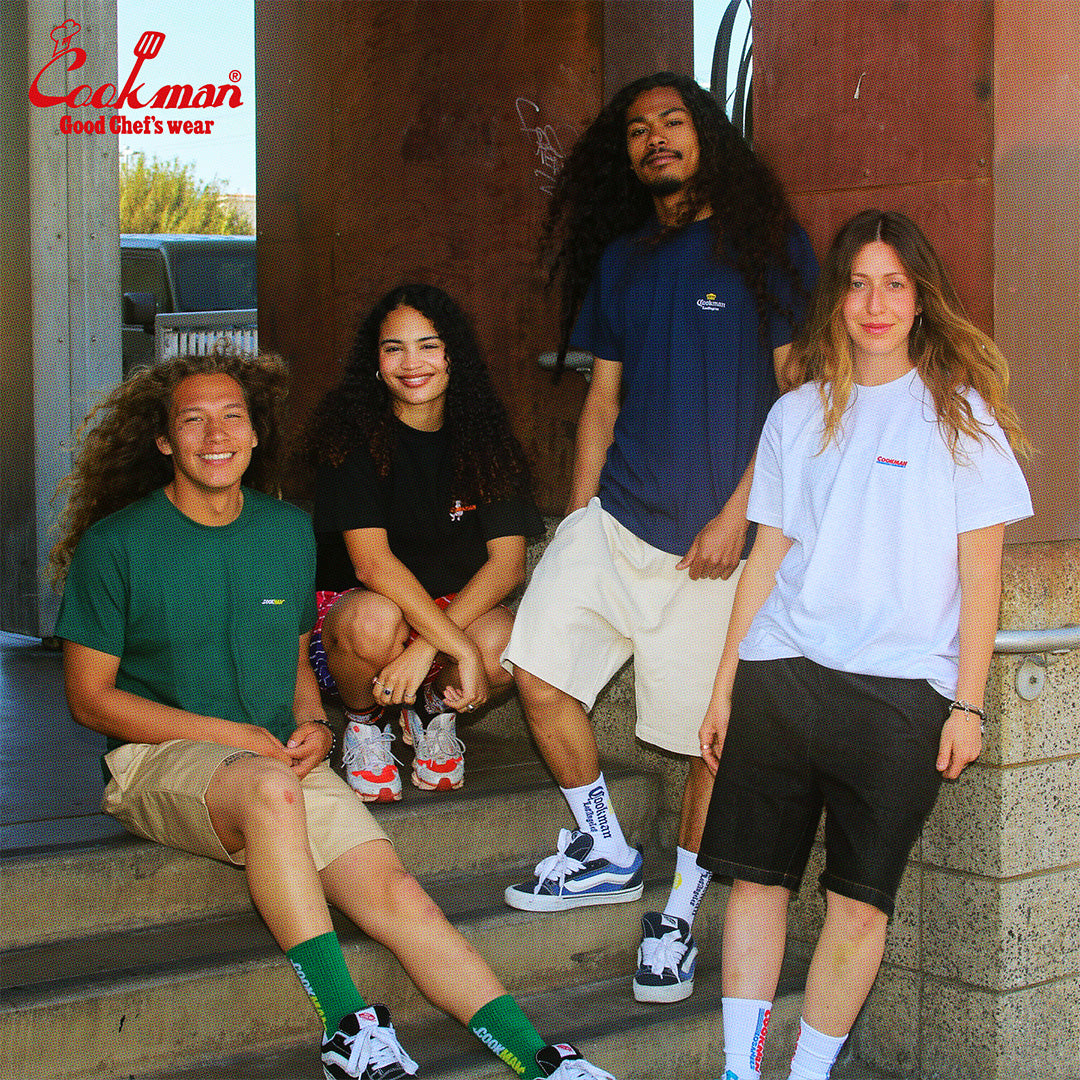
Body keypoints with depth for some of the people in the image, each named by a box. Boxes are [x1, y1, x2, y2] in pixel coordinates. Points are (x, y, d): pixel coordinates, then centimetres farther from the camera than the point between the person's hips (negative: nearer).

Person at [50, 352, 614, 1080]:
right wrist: (229, 734, -11)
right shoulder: (116, 543, -3)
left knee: (395, 894, -19)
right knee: (272, 787, -39)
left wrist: (313, 725, -1)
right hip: (158, 758, -4)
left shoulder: (289, 531, 12)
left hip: (281, 761, 4)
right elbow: (90, 697, -3)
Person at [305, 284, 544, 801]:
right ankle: (364, 721, -3)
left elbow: (508, 562, -11)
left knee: (507, 643, -31)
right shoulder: (354, 435, -12)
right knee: (375, 619, -38)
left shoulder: (482, 438, -2)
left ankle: (433, 709, 5)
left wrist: (426, 647, -26)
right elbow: (371, 563, -22)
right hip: (348, 603, -2)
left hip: (455, 608, 3)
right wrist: (461, 647, -32)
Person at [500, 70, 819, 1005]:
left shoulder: (767, 247, 0)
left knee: (716, 732, 0)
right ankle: (603, 853, 11)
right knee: (541, 669, -9)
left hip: (717, 533, -4)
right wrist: (580, 516, 9)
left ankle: (677, 917, 16)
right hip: (616, 513, 5)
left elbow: (796, 393, -3)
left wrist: (737, 513, -10)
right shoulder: (619, 263, 15)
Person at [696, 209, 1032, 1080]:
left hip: (900, 689, -3)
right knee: (756, 878, 2)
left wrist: (967, 704, -5)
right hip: (779, 677, 3)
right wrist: (725, 687, 11)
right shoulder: (797, 414, 13)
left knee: (860, 901, -1)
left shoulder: (959, 413, 4)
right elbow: (767, 557, 14)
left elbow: (979, 572, 1)